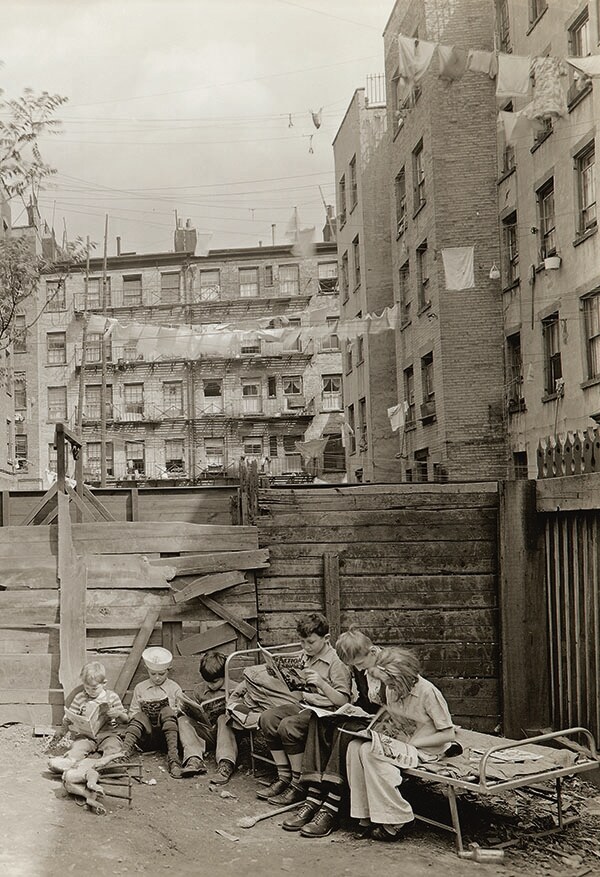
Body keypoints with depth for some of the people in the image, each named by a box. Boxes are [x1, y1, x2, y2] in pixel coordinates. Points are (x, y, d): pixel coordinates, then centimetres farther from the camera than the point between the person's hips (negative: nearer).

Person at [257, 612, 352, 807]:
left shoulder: (336, 663, -13)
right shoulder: (305, 656, 10)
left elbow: (343, 701, -18)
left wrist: (321, 683, -30)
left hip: (326, 710, -8)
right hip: (304, 704, 8)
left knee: (288, 726, -31)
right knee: (267, 718, -15)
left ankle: (299, 785, -17)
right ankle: (284, 778, -6)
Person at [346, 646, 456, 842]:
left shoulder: (428, 692, -21)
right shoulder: (392, 689, 0)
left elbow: (448, 734, -18)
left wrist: (410, 743, -21)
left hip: (424, 750, -7)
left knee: (371, 752, -29)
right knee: (355, 747, -19)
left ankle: (395, 822, -21)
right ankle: (366, 815, -15)